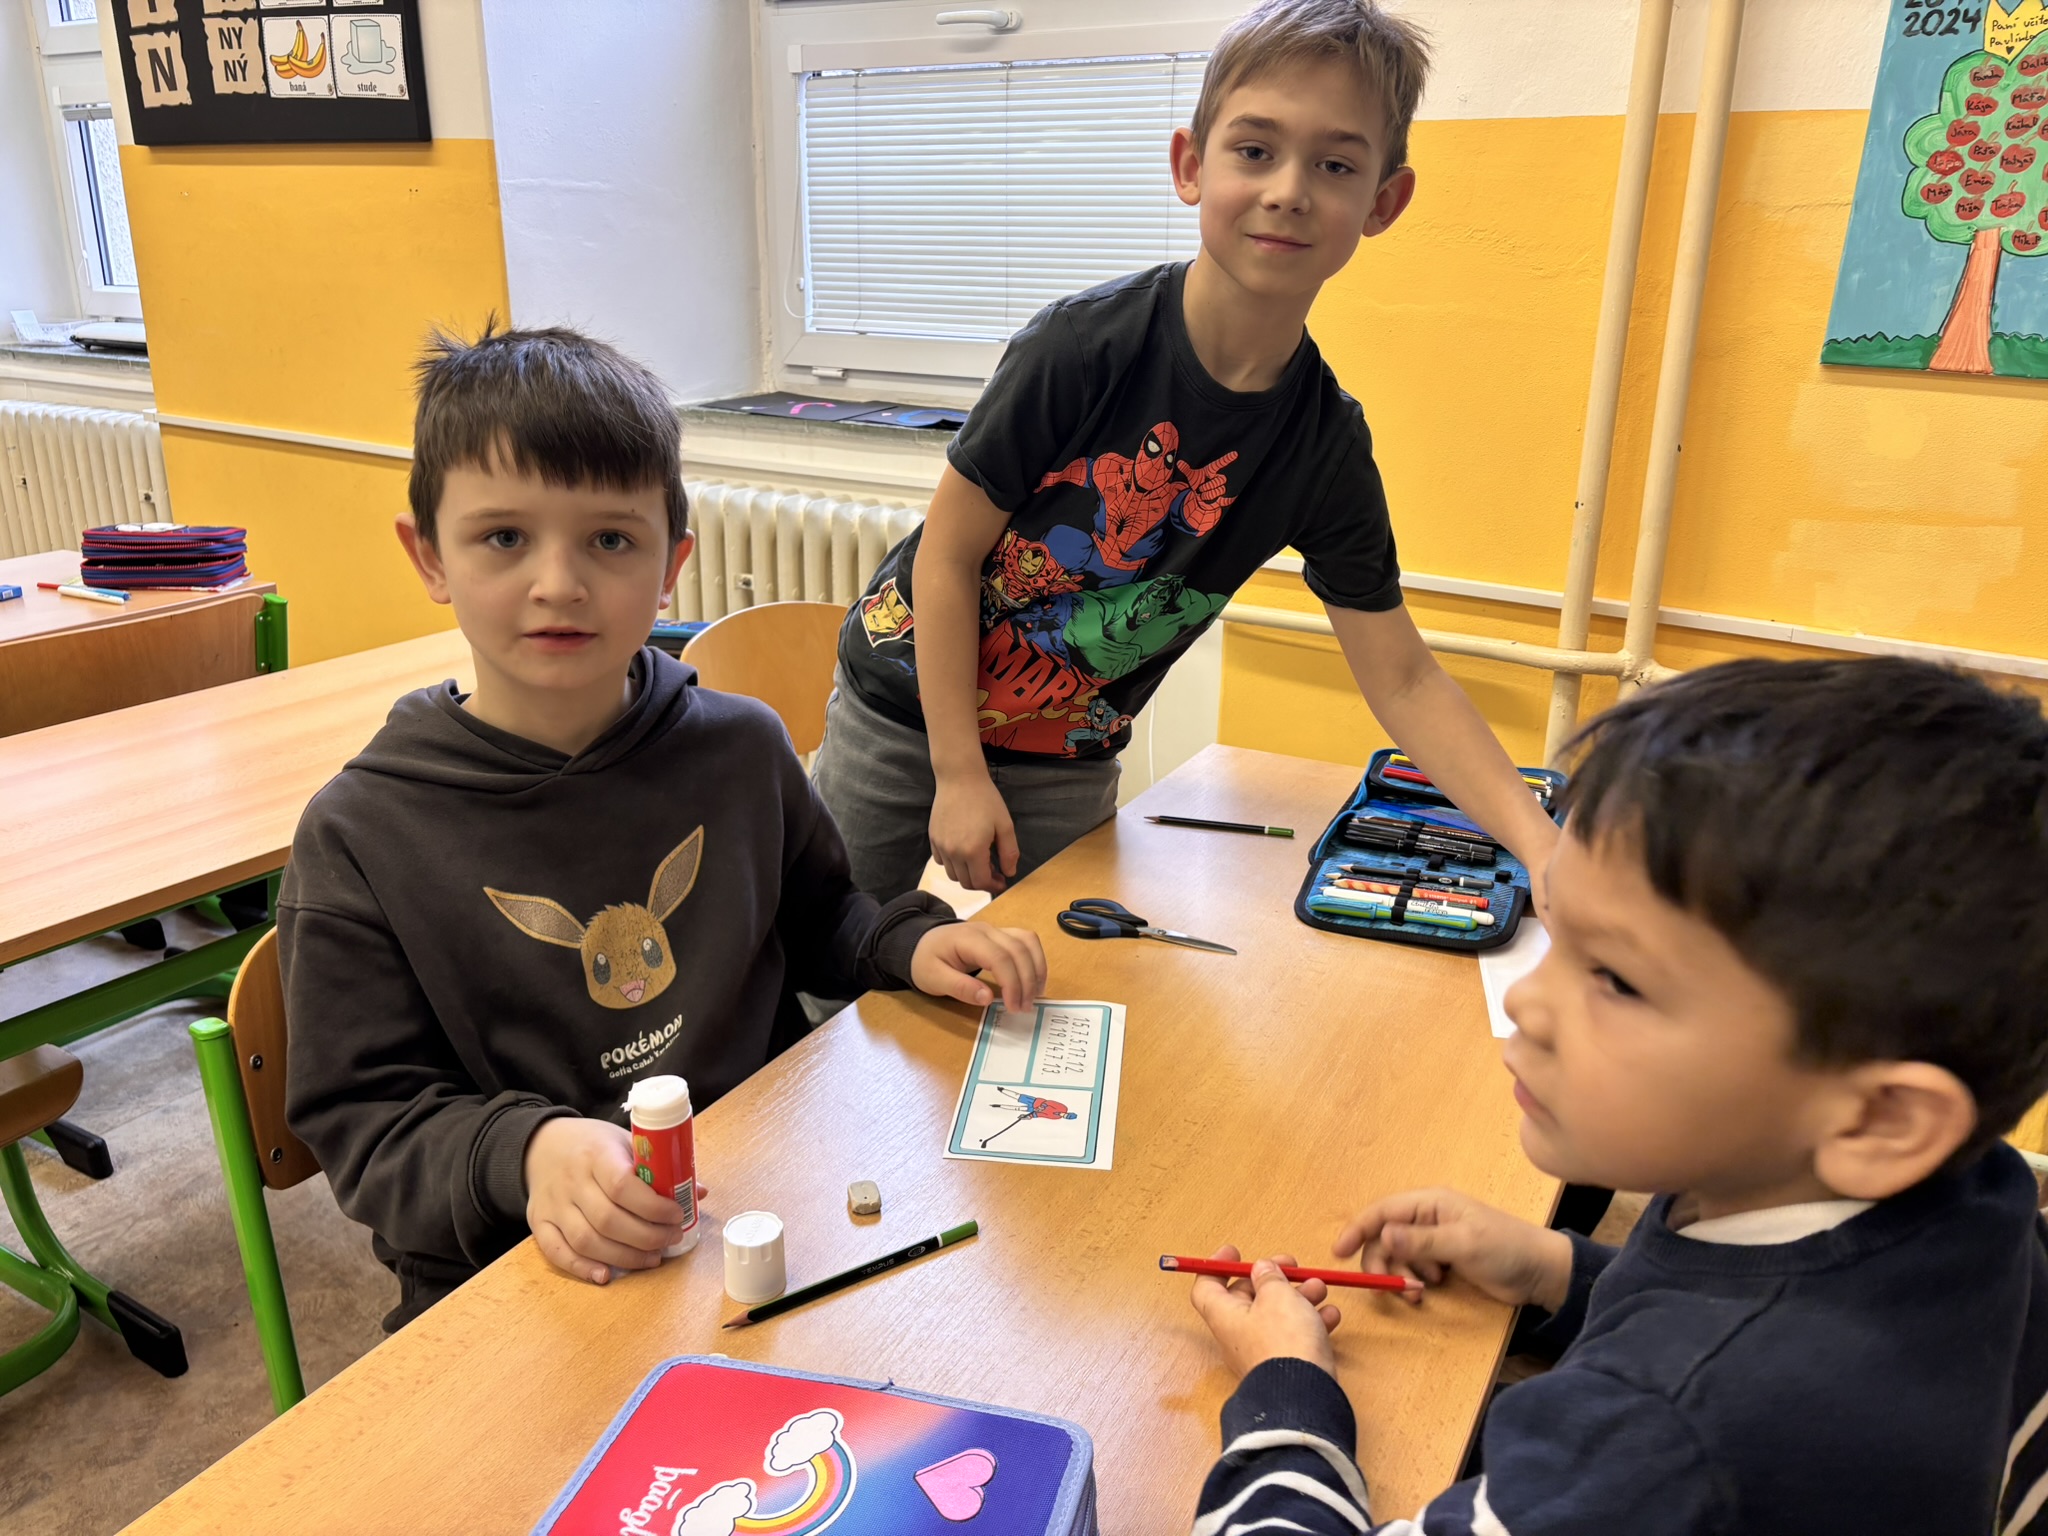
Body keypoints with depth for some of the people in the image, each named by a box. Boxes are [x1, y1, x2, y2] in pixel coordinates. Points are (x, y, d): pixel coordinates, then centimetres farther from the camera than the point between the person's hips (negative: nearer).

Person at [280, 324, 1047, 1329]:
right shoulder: (362, 834, -7)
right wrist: (522, 1151, -23)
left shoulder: (740, 750, 2)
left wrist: (911, 943, -1)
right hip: (505, 1279, -2)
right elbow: (364, 1118, -4)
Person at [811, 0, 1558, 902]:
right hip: (909, 703, -2)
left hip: (1068, 762, 3)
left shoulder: (1326, 446, -12)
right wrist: (959, 775, -16)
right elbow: (949, 552, -17)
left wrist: (1541, 843, -18)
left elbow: (1403, 681, -7)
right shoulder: (1085, 344, -23)